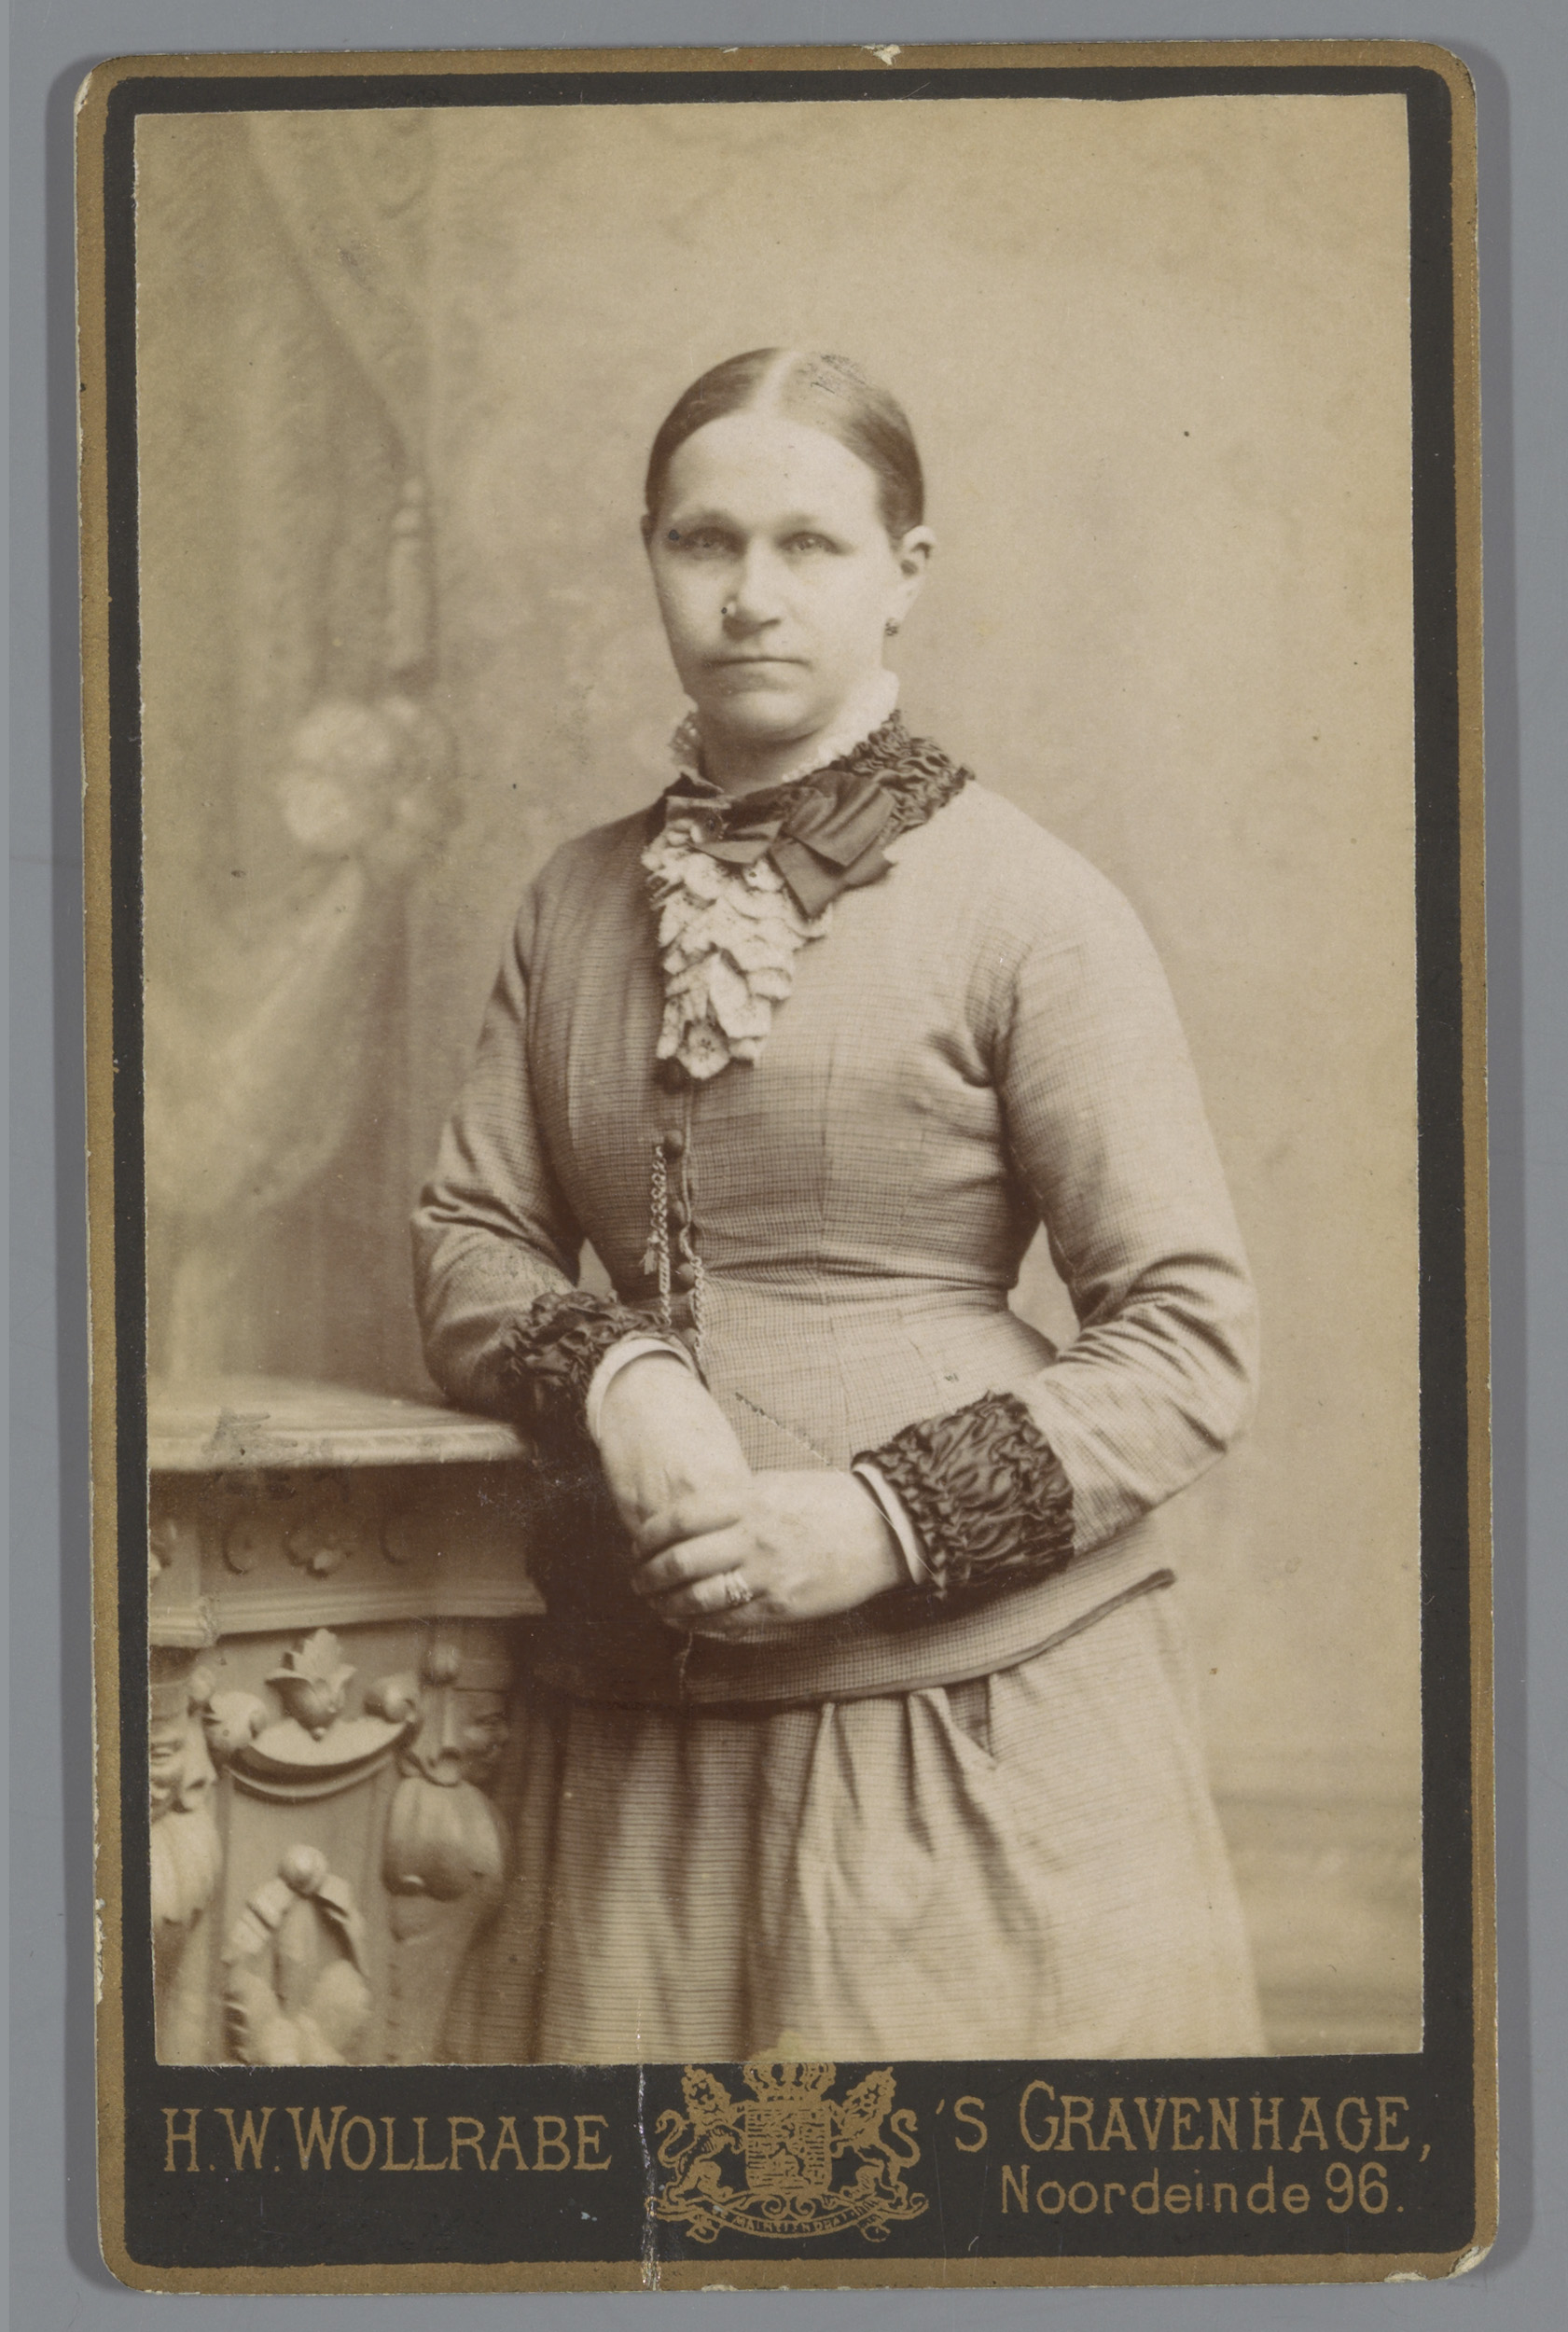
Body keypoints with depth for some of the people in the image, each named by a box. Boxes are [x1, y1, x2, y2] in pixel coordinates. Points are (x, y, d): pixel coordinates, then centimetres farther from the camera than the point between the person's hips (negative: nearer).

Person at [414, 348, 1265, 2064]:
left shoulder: (1024, 906, -6)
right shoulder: (578, 901, 11)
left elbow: (1192, 1342, -7)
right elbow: (468, 1244, 12)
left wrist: (883, 1518, -17)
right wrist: (611, 1377, -9)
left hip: (975, 1699, -4)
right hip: (641, 1720, 4)